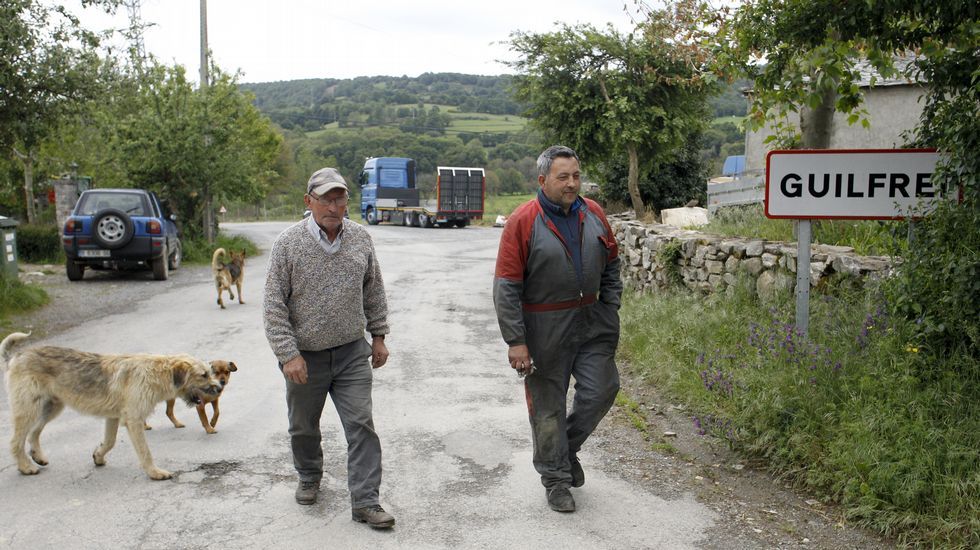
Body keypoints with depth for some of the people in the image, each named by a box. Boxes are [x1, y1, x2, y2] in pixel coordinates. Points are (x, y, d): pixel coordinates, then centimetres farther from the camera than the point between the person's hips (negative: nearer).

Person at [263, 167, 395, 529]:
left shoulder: (360, 238, 1)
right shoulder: (289, 243, -10)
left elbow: (374, 292, 12)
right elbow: (274, 305, -9)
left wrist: (378, 336, 10)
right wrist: (289, 354, -14)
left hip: (352, 353, 2)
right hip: (305, 356, -1)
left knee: (361, 425, -2)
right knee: (304, 428, 16)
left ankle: (365, 501, 6)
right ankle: (309, 478, 43)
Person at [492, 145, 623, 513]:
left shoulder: (594, 214, 3)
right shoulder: (523, 222, -13)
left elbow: (611, 265, 15)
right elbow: (506, 287, -14)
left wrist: (610, 309, 8)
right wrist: (516, 341, -16)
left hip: (592, 320, 5)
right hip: (545, 327, -4)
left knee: (602, 389, 6)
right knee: (548, 406, 6)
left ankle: (569, 447, 32)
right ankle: (556, 478, 24)